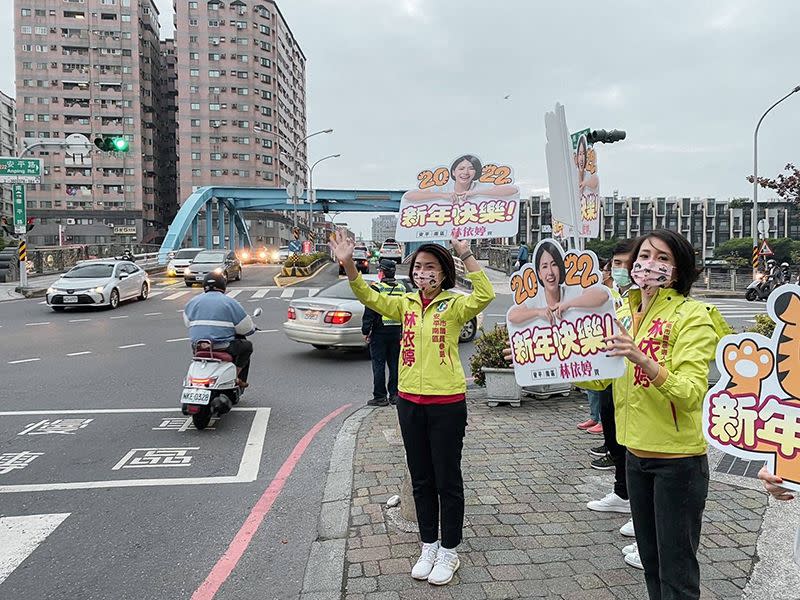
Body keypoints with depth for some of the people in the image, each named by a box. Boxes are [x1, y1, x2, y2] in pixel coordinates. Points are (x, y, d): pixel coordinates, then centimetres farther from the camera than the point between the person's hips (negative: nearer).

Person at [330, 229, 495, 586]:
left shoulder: (454, 304, -9)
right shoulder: (406, 303, 6)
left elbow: (485, 295, -26)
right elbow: (368, 296, 0)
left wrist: (465, 254, -30)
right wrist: (348, 263, -13)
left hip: (447, 402, -5)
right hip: (409, 400, 5)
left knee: (447, 479, 8)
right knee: (421, 478, 17)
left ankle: (449, 552, 25)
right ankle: (429, 546, 34)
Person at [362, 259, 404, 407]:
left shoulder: (376, 288, -11)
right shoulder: (402, 288, 10)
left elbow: (369, 313, -12)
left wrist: (366, 331, -4)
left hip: (380, 332, -6)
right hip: (396, 332, 6)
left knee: (378, 364, 0)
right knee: (394, 364, 12)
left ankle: (380, 397, 3)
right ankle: (395, 395, 16)